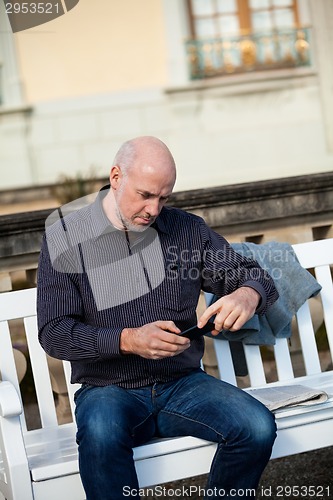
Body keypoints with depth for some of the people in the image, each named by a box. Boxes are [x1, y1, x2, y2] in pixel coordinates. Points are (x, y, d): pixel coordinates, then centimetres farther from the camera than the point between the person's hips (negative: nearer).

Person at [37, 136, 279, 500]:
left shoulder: (187, 230, 7)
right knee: (101, 432, -38)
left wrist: (248, 295, -15)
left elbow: (253, 275, 12)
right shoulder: (66, 236, -1)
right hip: (109, 389, -3)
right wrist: (128, 340, -23)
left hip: (182, 383, 3)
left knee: (258, 426, -23)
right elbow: (53, 333, -6)